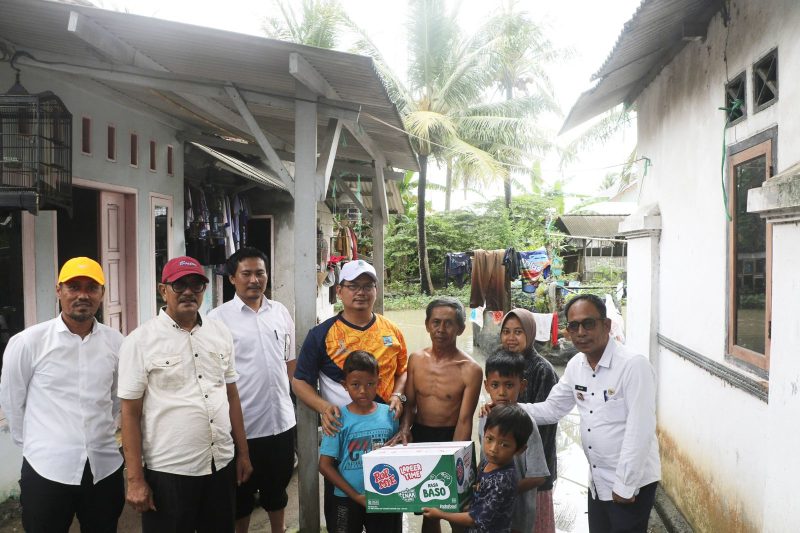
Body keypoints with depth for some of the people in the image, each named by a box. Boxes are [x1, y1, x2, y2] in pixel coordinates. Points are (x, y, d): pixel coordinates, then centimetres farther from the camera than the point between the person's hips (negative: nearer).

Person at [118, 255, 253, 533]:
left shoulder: (221, 332, 4)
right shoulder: (140, 341, -8)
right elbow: (130, 414, -7)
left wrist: (243, 452, 10)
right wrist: (135, 480, -8)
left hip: (222, 465, 4)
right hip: (168, 471, -4)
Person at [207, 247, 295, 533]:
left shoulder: (281, 312, 4)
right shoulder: (218, 318, -9)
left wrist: (288, 398, 11)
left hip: (282, 420, 4)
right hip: (241, 424, -4)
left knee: (277, 487, 21)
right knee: (242, 493, 14)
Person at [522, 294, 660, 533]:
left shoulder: (634, 365, -21)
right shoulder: (575, 366, 1)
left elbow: (640, 431, -22)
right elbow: (552, 409, 8)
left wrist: (625, 486, -18)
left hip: (631, 484, -6)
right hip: (597, 482, 7)